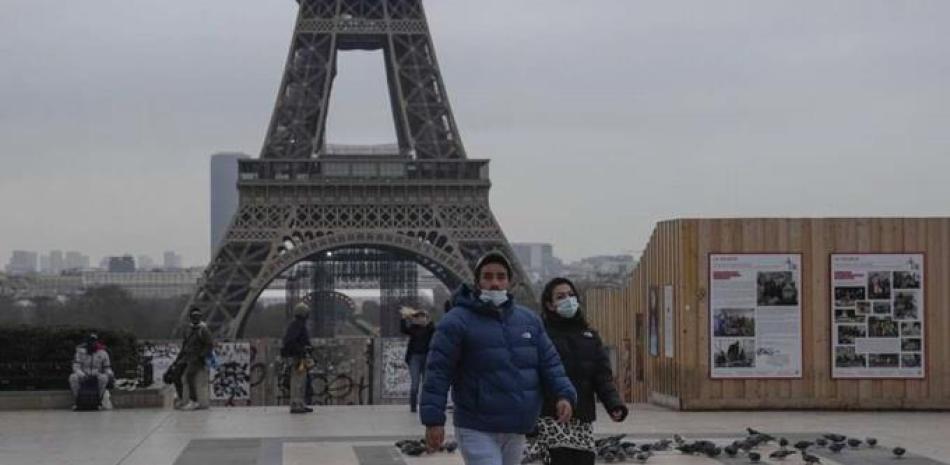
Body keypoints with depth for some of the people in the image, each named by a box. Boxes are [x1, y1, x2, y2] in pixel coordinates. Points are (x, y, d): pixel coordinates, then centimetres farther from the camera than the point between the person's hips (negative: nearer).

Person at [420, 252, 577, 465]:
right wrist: (433, 420, -17)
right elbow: (438, 372, -11)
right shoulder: (457, 321, -8)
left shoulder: (529, 320, 10)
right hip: (476, 430, -6)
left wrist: (564, 394, -6)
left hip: (516, 431, 7)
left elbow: (549, 363, 12)